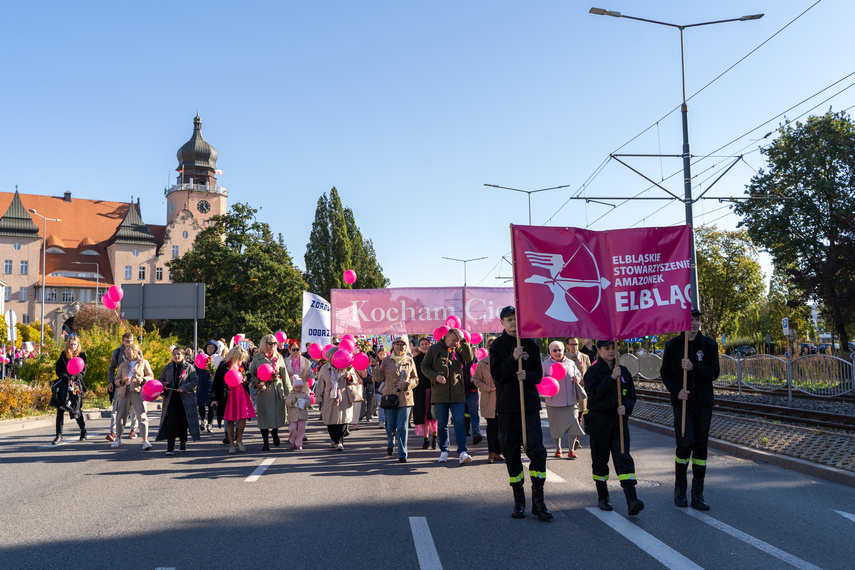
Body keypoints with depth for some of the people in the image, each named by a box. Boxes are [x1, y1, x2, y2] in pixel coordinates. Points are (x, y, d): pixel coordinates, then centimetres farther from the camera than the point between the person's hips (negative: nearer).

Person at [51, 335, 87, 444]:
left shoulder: (81, 356, 6)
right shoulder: (63, 355, 9)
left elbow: (83, 371, 0)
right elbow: (58, 371, 4)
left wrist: (74, 377, -17)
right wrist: (66, 377, -13)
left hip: (76, 385, -1)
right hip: (63, 384, 1)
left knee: (75, 409, -1)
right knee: (60, 409, -8)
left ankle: (83, 430, 24)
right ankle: (59, 436, -7)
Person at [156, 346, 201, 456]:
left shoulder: (189, 367, 2)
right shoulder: (167, 368, 11)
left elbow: (193, 381, -3)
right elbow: (160, 380, 18)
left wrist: (184, 388, -17)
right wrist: (164, 385, -4)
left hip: (185, 399, -1)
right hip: (171, 398, 1)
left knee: (183, 422, 9)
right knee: (170, 422, -8)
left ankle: (183, 443, 28)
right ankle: (170, 447, -10)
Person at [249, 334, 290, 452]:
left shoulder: (279, 357, 8)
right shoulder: (257, 358, 5)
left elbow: (285, 375, 7)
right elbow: (252, 374, 11)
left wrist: (289, 391, 3)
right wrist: (257, 383, -9)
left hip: (277, 390, 1)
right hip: (263, 390, -1)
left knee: (278, 414, 1)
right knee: (264, 415, -1)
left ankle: (275, 432, 34)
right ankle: (266, 442, 9)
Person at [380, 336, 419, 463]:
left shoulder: (409, 360, 6)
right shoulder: (386, 360, 6)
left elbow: (416, 379, 11)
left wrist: (407, 383, -8)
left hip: (405, 397, 0)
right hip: (390, 396, 0)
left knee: (402, 427, -5)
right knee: (390, 426, 5)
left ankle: (402, 454, 2)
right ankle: (389, 445, 36)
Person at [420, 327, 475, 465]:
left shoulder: (459, 349, 8)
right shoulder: (434, 348, 4)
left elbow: (469, 358, -11)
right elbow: (424, 366, 6)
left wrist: (463, 340, -14)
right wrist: (435, 376, -10)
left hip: (457, 394, 0)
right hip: (439, 393, 0)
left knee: (460, 422, -7)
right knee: (442, 424, 7)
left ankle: (462, 452, -9)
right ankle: (443, 451, 20)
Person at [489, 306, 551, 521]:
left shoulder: (530, 344, 9)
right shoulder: (497, 346, 4)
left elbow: (539, 373, 8)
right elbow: (496, 375, -6)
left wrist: (528, 375, -14)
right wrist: (513, 359, -18)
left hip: (530, 404, 1)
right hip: (507, 406, -1)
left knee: (537, 449, -9)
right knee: (511, 453, 3)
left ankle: (538, 501, -1)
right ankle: (519, 501, 14)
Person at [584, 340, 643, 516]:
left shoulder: (624, 371, 9)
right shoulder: (593, 371, -2)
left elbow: (631, 395, 10)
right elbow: (595, 393, -17)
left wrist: (626, 407, -10)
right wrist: (611, 378, -24)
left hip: (619, 420, 2)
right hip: (598, 420, -2)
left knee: (623, 458, -9)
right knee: (600, 459, 6)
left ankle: (631, 500, -17)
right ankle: (602, 498, 21)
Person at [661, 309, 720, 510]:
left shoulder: (709, 345, 2)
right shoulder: (672, 345, 1)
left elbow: (714, 372, -4)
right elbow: (665, 373, 4)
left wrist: (693, 368, -20)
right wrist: (676, 390, -12)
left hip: (703, 403, 2)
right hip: (682, 402, -2)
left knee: (701, 445, 4)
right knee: (686, 442, -12)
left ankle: (697, 495, 12)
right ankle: (680, 488, 11)